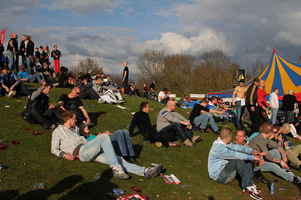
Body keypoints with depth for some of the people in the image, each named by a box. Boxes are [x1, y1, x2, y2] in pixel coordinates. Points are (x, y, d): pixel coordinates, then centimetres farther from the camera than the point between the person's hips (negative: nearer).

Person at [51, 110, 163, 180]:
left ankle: (145, 172, -25)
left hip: (91, 152, 7)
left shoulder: (75, 129, 33)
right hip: (80, 152, -7)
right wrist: (65, 155, -11)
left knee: (118, 159, -13)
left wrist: (96, 140, 22)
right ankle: (116, 168, -34)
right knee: (105, 136, -27)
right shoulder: (58, 131, 13)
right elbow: (54, 149, 6)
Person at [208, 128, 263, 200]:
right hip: (218, 175, -10)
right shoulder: (218, 148, -28)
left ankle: (248, 185, -9)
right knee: (238, 160, -30)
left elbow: (237, 147, 1)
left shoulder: (225, 143, 2)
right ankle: (248, 186, -19)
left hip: (224, 169, 10)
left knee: (247, 160, -1)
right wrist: (253, 157, -27)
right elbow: (235, 155, -31)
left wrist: (252, 151, -13)